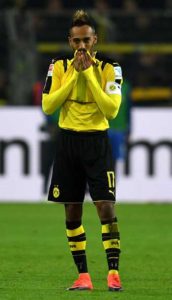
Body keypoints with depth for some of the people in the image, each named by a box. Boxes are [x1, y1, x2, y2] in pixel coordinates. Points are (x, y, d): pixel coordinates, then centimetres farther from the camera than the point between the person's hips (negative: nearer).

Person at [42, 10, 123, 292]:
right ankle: (83, 275, 10)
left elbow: (111, 109, -16)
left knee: (106, 207, -12)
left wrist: (89, 73, -17)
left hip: (97, 142, -3)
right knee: (72, 213, 4)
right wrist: (74, 75, -13)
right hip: (68, 140, 3)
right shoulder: (59, 67, 2)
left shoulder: (109, 68, -4)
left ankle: (113, 272, -10)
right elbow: (47, 106, -7)